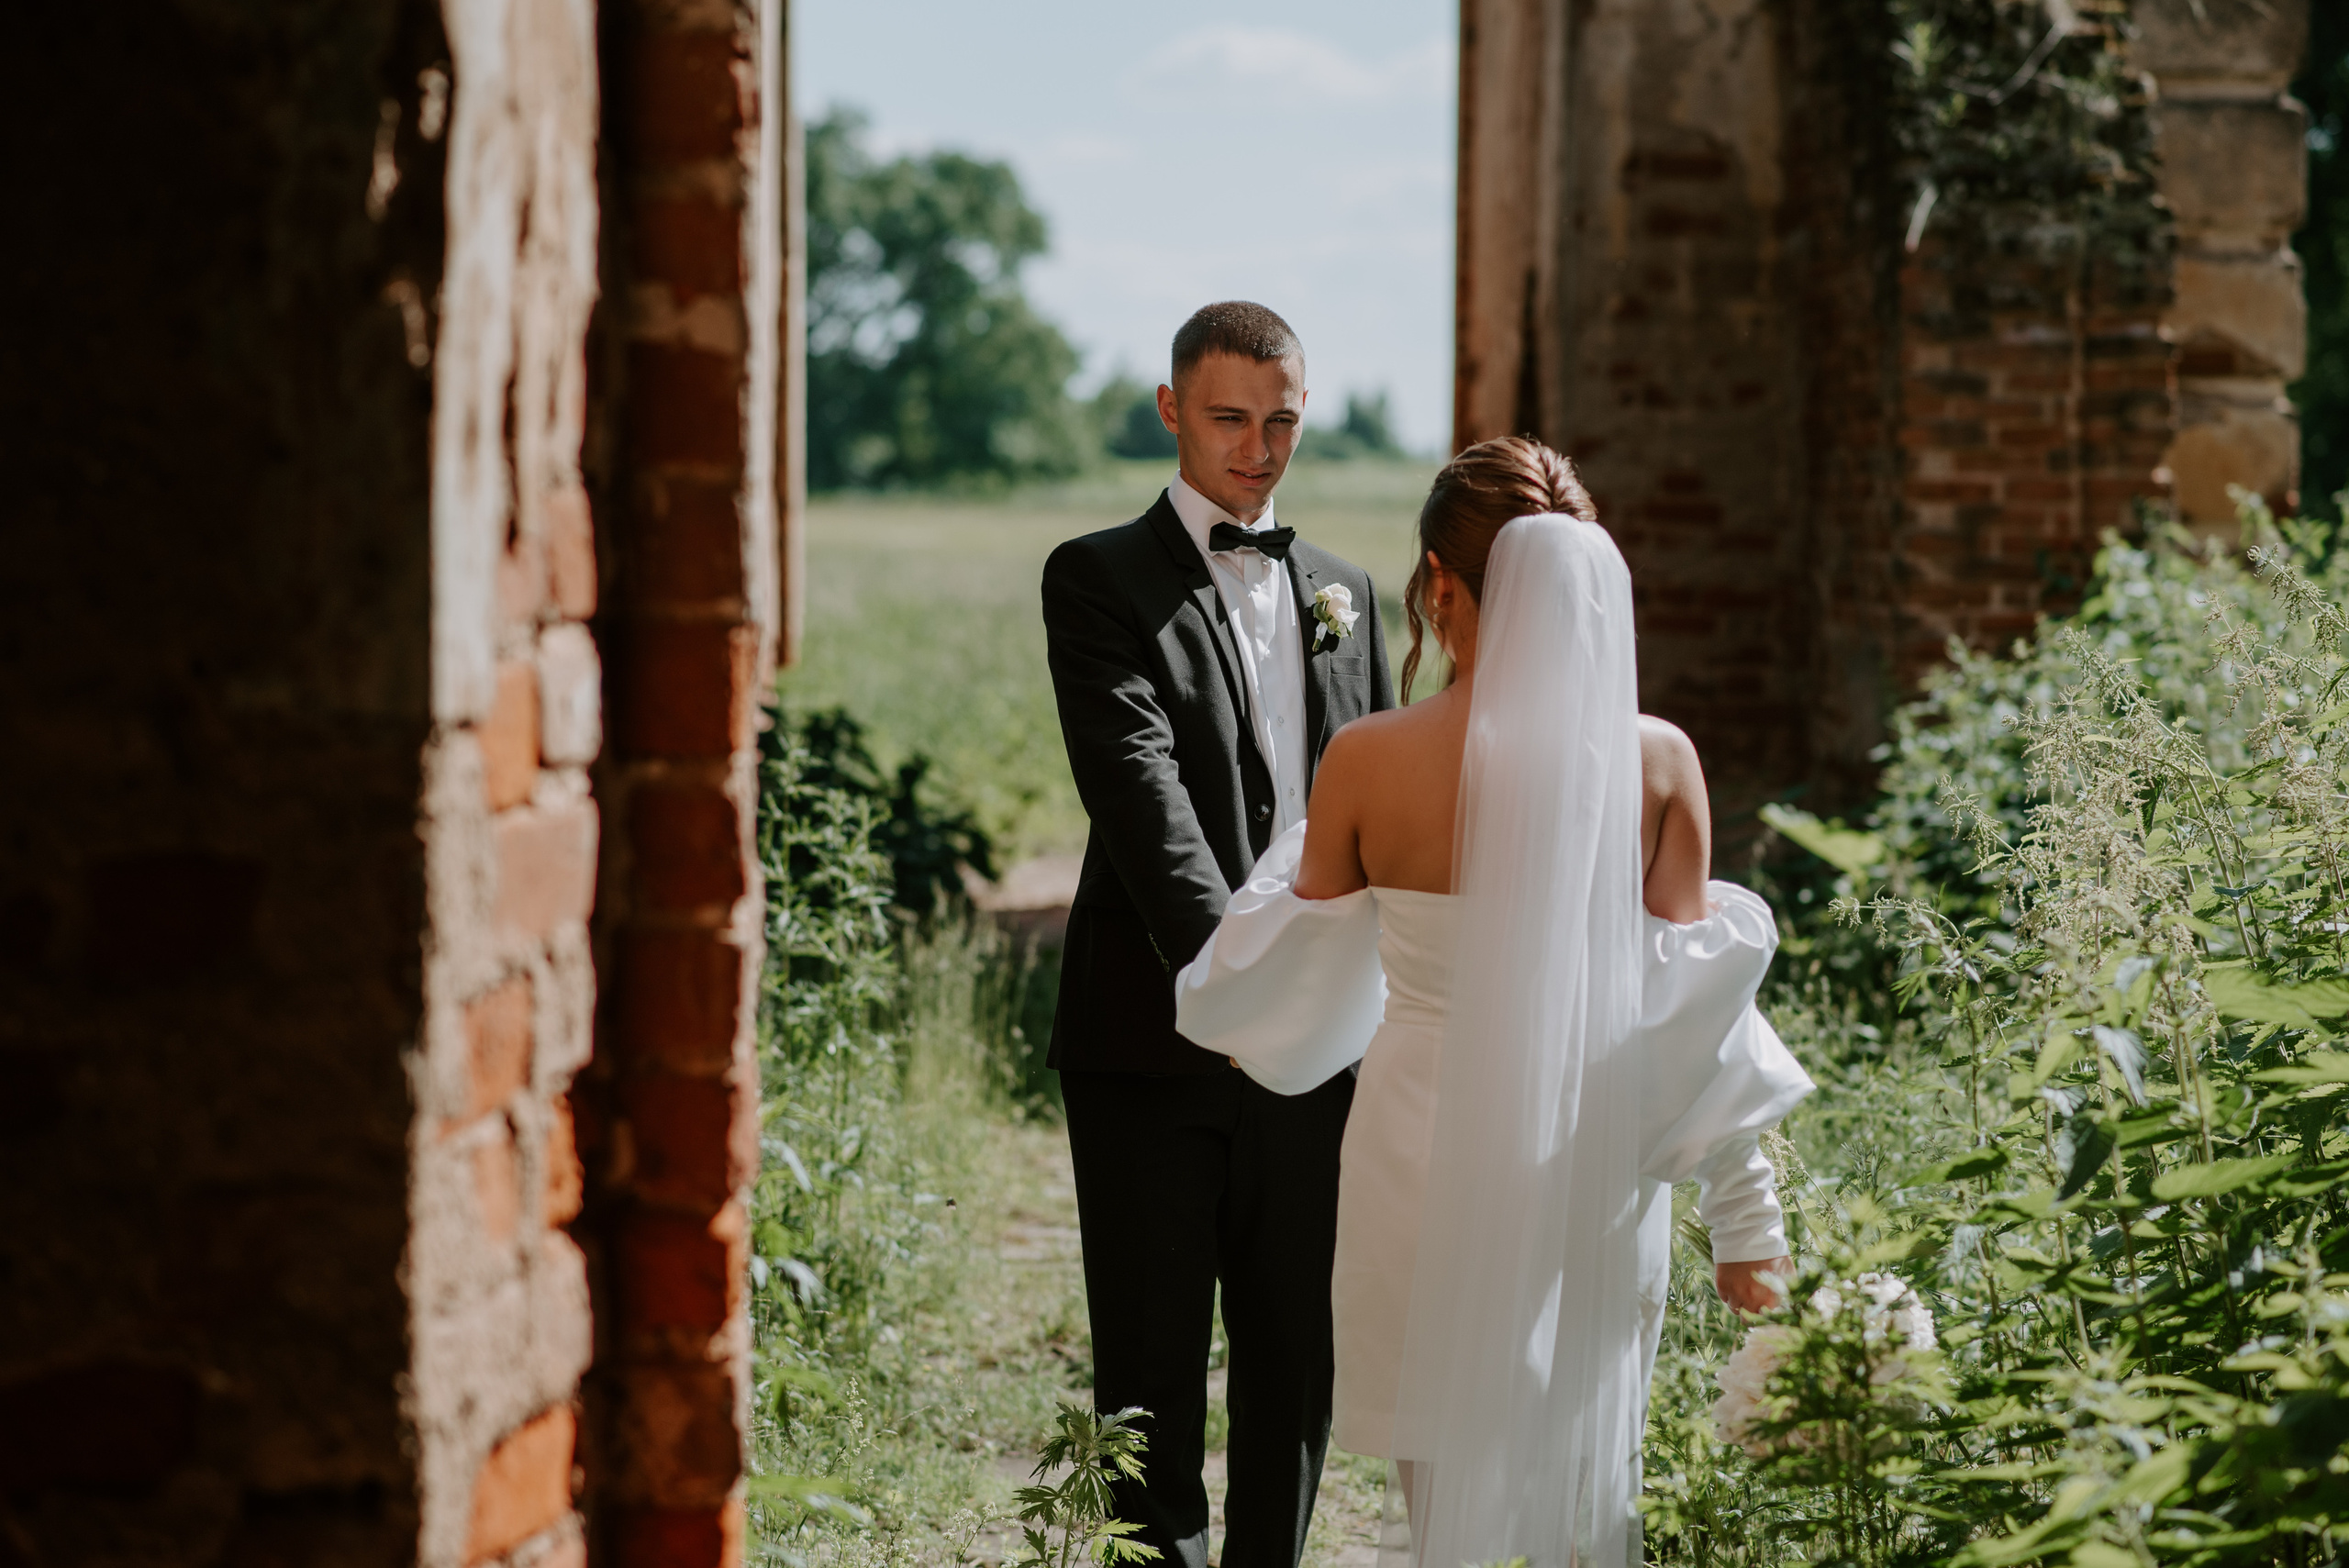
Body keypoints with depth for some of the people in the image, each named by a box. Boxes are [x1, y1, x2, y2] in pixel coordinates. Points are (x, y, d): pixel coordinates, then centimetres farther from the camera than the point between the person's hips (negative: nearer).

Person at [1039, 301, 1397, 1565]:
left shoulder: (1343, 592, 15)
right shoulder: (1100, 580, -2)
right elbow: (1139, 785, -16)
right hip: (1156, 1039, -5)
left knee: (1298, 1354, 11)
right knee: (1152, 1362, 1)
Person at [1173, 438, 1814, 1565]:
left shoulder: (1366, 762, -12)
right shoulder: (1657, 761, -10)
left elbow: (1304, 975, 2)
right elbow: (1691, 1004, -7)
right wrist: (1745, 1211, 3)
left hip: (1430, 1157, -1)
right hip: (1595, 1176, 1)